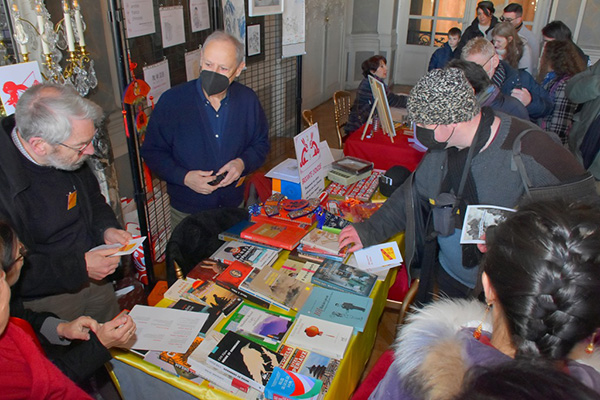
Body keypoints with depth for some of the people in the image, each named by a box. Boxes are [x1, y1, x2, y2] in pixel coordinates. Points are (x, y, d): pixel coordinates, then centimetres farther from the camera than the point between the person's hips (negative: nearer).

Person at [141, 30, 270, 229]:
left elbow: (261, 144, 8)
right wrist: (184, 177, -21)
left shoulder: (248, 100, -4)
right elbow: (152, 152, -5)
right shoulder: (171, 101, -12)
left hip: (235, 206, 2)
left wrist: (242, 162, -13)